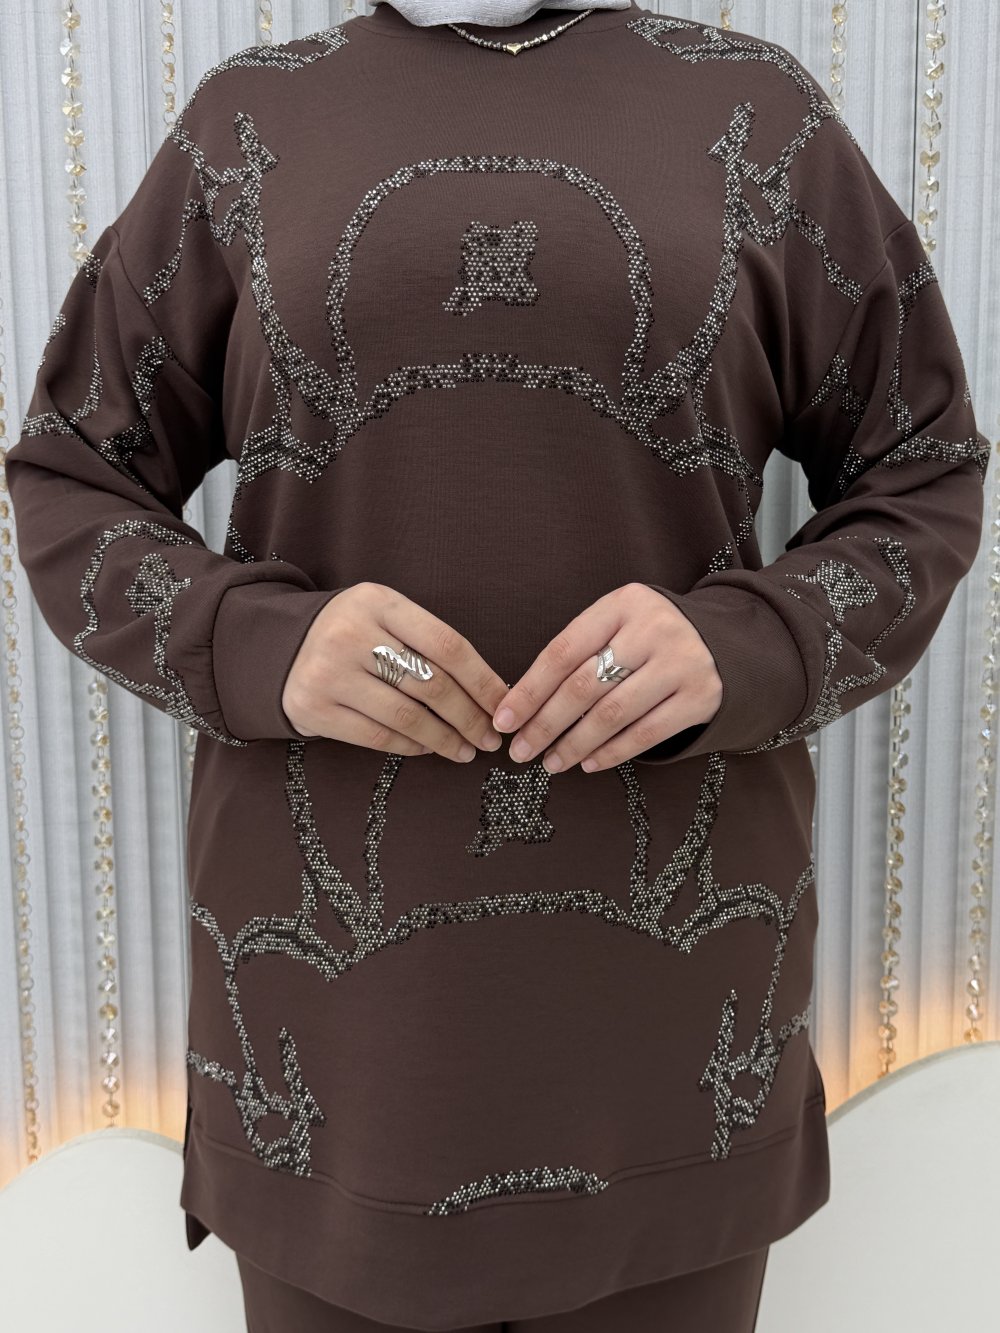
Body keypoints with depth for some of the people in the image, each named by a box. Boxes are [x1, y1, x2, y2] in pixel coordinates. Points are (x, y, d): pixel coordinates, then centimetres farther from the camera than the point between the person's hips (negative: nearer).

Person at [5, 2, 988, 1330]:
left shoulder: (758, 113, 4)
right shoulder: (248, 122, 5)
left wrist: (743, 644, -16)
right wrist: (259, 643, -15)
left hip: (673, 961, 1)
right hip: (331, 961, 1)